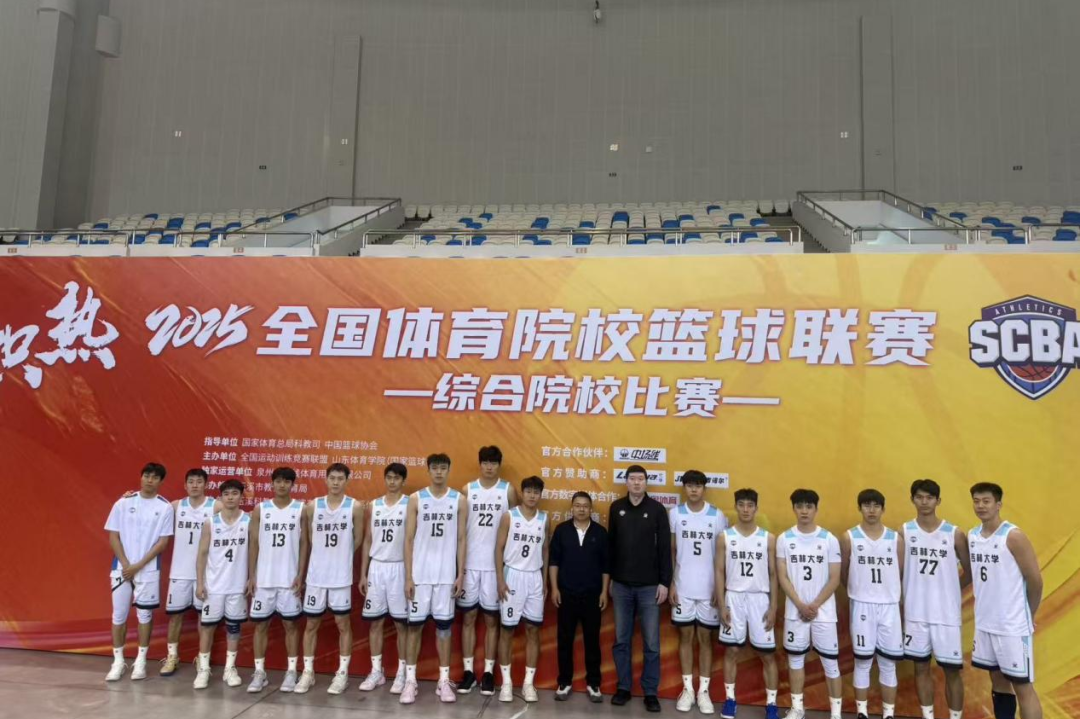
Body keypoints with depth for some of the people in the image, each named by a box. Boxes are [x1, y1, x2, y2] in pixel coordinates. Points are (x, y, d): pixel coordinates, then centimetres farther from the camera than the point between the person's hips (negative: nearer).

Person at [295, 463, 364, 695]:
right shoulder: (312, 506, 1)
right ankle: (308, 672, 21)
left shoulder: (355, 507, -6)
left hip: (341, 576, -2)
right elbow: (309, 538, 10)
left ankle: (342, 673, 15)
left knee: (343, 624, 5)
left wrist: (340, 556, 8)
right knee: (311, 624, 9)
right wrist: (325, 556, 8)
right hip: (316, 575, 2)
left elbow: (358, 540, 2)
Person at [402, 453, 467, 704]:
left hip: (447, 575, 0)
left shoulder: (459, 500, 2)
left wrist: (461, 574, -1)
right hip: (420, 574, 0)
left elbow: (461, 540, 4)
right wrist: (408, 576, -5)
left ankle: (444, 681, 15)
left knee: (444, 626, 7)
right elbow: (409, 540, 0)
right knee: (415, 625, 4)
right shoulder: (416, 499, 0)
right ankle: (410, 680, 13)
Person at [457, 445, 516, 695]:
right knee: (468, 617, 6)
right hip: (469, 563, 1)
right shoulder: (467, 490, 3)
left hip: (496, 564, -1)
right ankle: (468, 671, 15)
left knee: (491, 619, 6)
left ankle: (489, 672, 14)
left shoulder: (508, 490, 0)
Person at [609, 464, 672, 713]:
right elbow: (610, 544, 8)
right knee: (621, 640, 10)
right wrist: (607, 577, 7)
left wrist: (664, 582, -7)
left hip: (649, 586, -2)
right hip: (621, 585, 2)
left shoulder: (657, 509, -4)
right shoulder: (617, 508, 3)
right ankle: (623, 687, 23)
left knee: (651, 643, 4)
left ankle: (650, 692, 16)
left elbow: (665, 548, -3)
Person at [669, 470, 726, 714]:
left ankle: (704, 691, 16)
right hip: (683, 588, 0)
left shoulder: (718, 516, -2)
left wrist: (720, 588, -2)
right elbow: (671, 551, 3)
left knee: (705, 638, 7)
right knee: (685, 636, 8)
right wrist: (671, 583, -2)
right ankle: (687, 689, 18)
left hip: (709, 589, 0)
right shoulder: (675, 514, -1)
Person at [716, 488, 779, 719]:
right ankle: (730, 699, 20)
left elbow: (773, 575, 2)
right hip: (734, 598, 0)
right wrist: (721, 605, -5)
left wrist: (773, 607, -3)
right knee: (732, 650, 8)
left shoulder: (768, 538, 0)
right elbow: (720, 572, 1)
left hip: (760, 599, 0)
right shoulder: (725, 537, 0)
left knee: (767, 654, 4)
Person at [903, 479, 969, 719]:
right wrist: (916, 589, 0)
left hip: (947, 614, -1)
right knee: (921, 667, 10)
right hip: (915, 613, 1)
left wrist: (948, 590, 3)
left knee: (952, 669, 5)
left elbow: (970, 572, 6)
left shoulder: (955, 535, -4)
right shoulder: (904, 532, -2)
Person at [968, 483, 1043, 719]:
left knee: (1022, 686, 1)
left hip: (1013, 626, -6)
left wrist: (1029, 615, 2)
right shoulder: (971, 536, 6)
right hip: (985, 624, 6)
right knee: (998, 681, 16)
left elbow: (1035, 579, -9)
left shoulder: (1014, 536, -14)